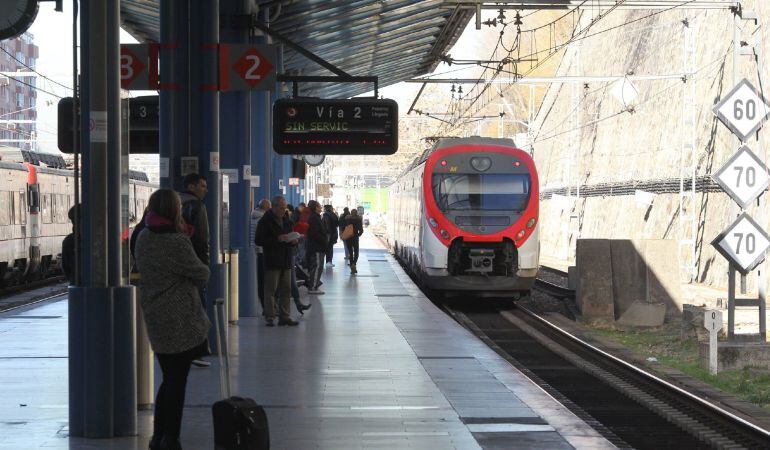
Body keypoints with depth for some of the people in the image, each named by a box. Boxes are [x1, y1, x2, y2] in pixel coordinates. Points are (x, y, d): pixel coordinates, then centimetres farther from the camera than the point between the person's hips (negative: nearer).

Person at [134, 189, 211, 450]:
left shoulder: (143, 238, 5)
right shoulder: (177, 242, -18)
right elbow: (201, 274, -10)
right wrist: (203, 272, 13)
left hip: (154, 318, 7)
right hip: (180, 320, -7)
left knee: (169, 378, 17)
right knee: (177, 381, 2)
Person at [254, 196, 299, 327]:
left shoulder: (286, 221, 16)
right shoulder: (265, 221, -6)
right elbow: (258, 240, -11)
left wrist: (293, 241, 4)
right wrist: (277, 239, -18)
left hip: (286, 261, 7)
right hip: (272, 262, -7)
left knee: (286, 290, 6)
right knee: (270, 290, -5)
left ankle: (284, 316, 11)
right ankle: (269, 317, -2)